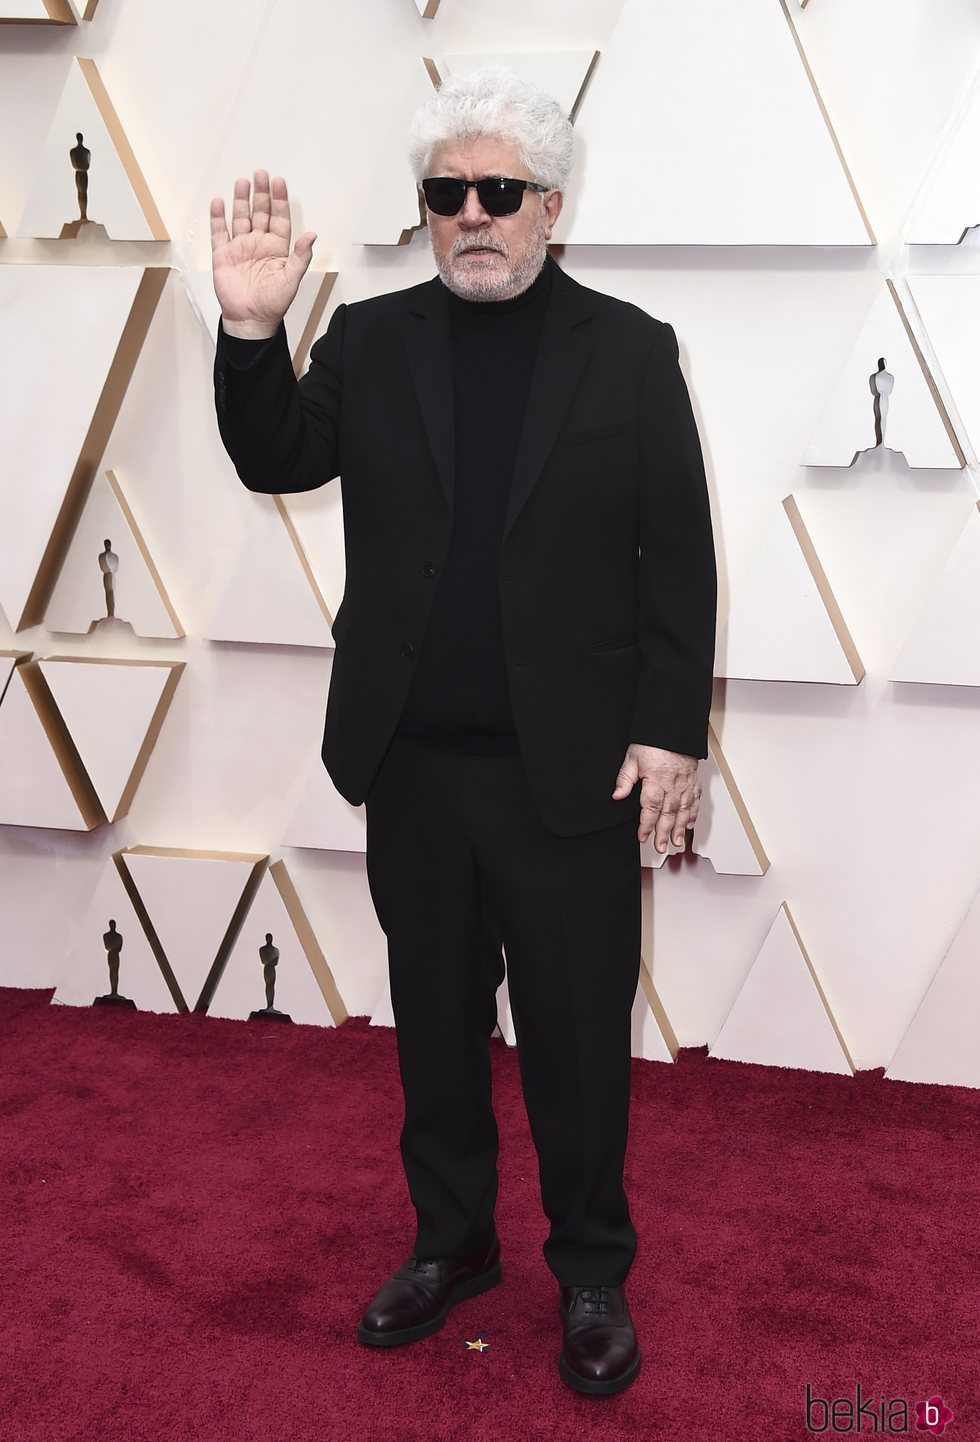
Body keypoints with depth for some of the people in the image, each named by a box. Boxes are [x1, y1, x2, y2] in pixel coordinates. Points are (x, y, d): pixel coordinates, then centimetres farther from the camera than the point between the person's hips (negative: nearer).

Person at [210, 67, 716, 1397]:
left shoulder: (630, 351, -1)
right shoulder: (371, 340, 6)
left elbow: (680, 557, -3)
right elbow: (275, 462, 0)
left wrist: (671, 731, -8)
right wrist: (253, 332, -15)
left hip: (572, 768, -2)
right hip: (413, 760, 3)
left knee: (578, 1036, 7)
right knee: (435, 1021, 16)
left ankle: (592, 1273, 27)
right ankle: (450, 1242, 36)